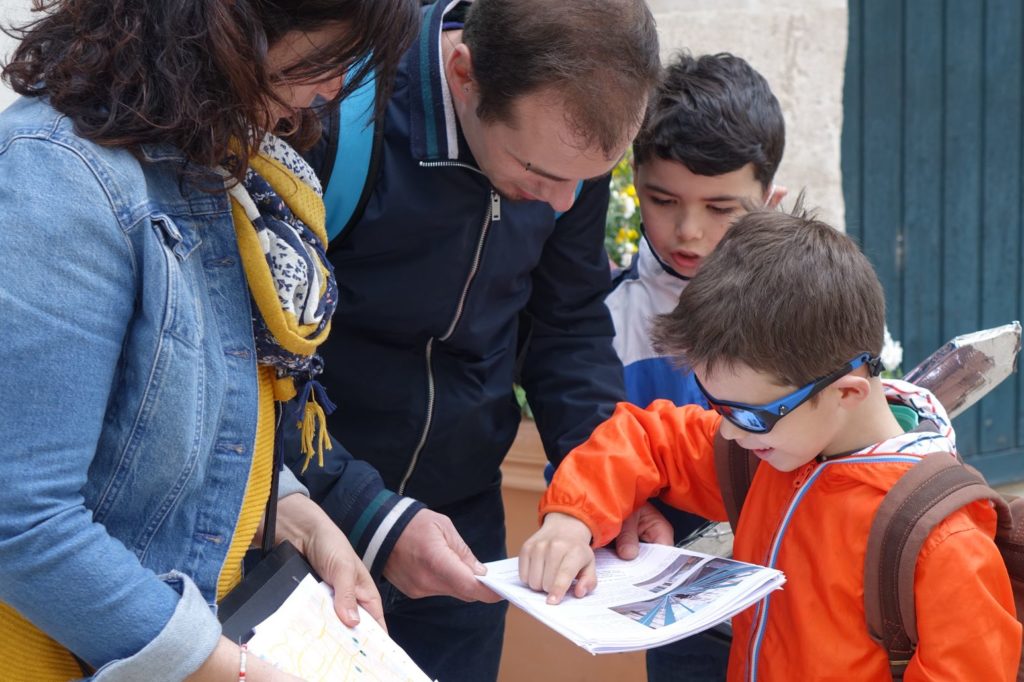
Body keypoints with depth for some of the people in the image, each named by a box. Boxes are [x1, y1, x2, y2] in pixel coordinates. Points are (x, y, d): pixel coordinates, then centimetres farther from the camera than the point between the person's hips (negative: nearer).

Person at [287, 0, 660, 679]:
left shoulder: (572, 131, -8)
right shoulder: (326, 116, -26)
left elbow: (570, 322, 5)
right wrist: (366, 515, -27)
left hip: (463, 516, 5)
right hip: (310, 518, -4)